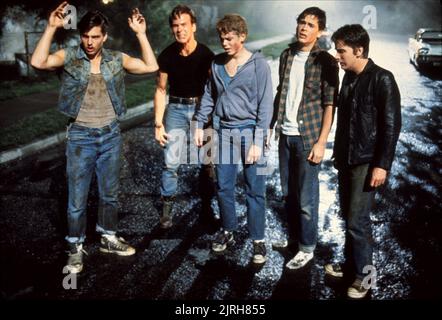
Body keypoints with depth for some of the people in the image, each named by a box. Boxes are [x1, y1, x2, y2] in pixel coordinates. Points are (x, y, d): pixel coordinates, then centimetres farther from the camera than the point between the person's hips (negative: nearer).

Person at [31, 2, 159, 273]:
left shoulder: (116, 58, 2)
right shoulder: (69, 56, -6)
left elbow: (151, 67, -4)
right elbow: (38, 62, -22)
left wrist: (141, 34, -10)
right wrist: (51, 28, -26)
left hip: (111, 135, 3)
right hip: (81, 136, -2)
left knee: (110, 193, 16)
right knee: (77, 198, 5)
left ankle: (108, 238, 34)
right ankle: (76, 248, 22)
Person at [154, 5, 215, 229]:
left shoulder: (206, 55, -9)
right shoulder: (167, 56, -4)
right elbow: (161, 90, 2)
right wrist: (158, 124, -3)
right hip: (176, 109, 1)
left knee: (206, 161, 5)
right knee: (171, 161, -5)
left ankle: (206, 206, 20)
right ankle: (167, 209, 7)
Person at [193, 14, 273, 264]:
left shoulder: (258, 64, -7)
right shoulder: (217, 63, 8)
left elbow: (265, 104, -10)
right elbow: (209, 96, 17)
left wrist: (258, 140, -15)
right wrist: (200, 124, 10)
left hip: (250, 132, -4)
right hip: (224, 131, 5)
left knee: (255, 190, 1)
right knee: (223, 187, 11)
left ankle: (258, 240, 13)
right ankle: (228, 232, 29)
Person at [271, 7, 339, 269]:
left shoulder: (325, 61, -8)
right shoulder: (287, 55, 8)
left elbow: (329, 105, -10)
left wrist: (321, 142, -15)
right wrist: (272, 125, 11)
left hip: (308, 137, -5)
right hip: (286, 134, 6)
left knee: (306, 196, 2)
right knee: (288, 192, 15)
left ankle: (307, 248, 16)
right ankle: (294, 236, 32)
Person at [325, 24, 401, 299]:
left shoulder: (382, 79, -13)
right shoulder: (349, 78, 10)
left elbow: (392, 125, -15)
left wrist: (382, 165, -18)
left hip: (367, 161, -7)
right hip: (346, 159, 7)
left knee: (357, 220, -5)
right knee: (348, 217, 13)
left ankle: (364, 274, 12)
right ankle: (351, 264, 28)